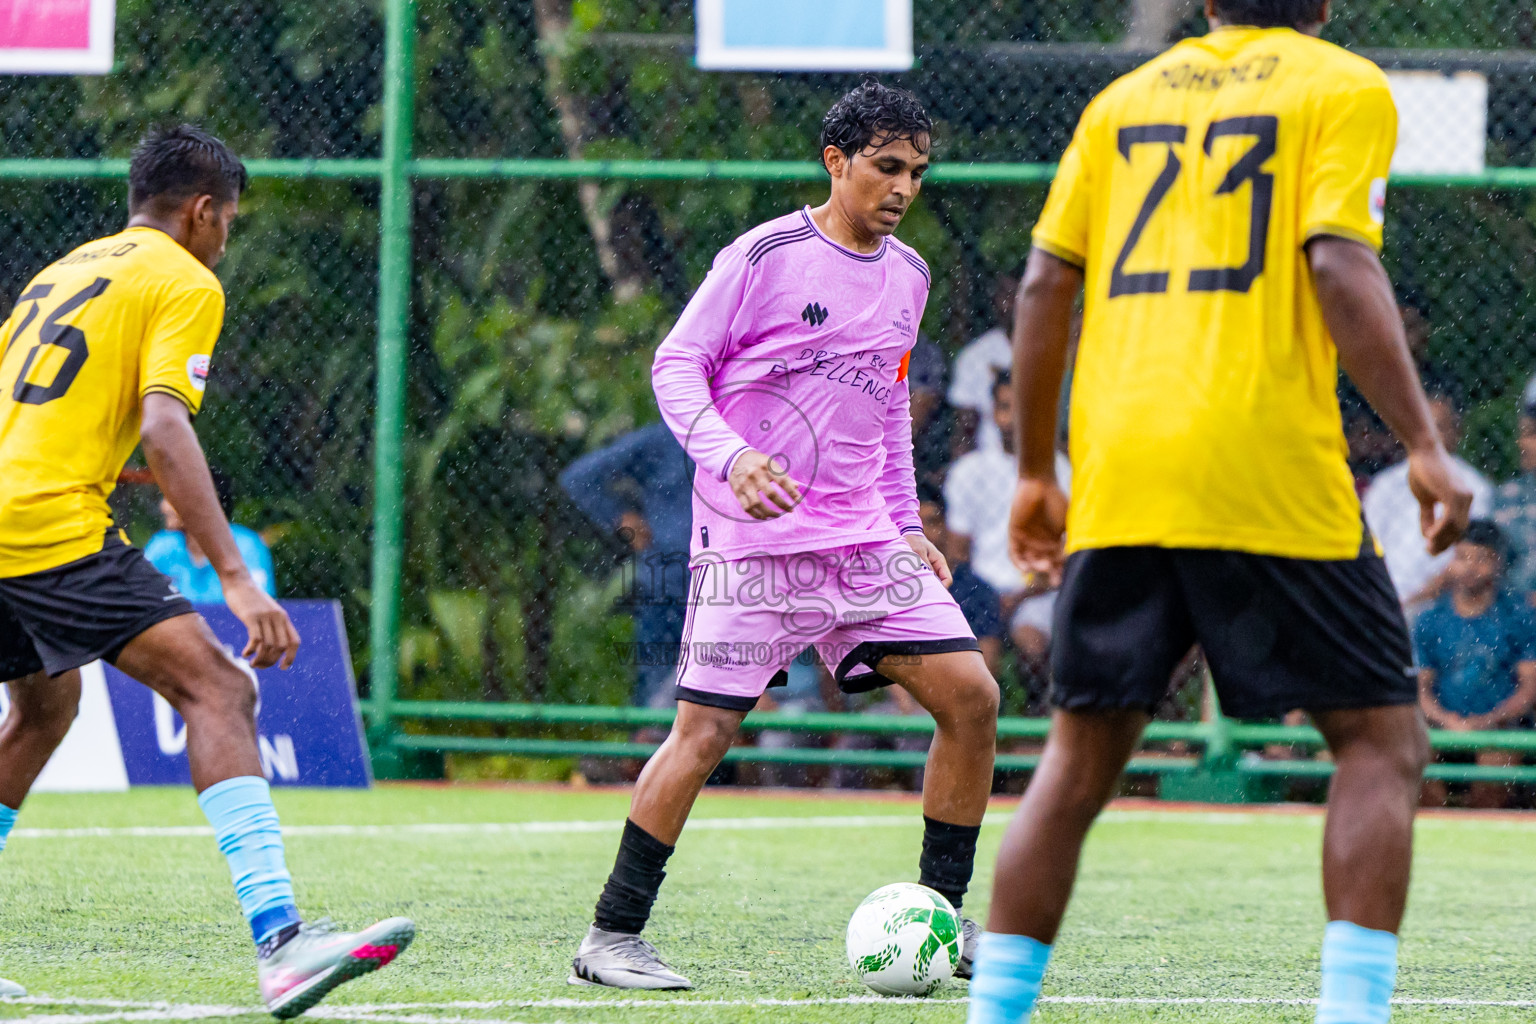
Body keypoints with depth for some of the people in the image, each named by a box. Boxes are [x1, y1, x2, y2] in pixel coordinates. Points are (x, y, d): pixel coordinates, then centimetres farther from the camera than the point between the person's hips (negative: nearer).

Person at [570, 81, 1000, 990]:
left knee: (972, 698, -3)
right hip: (754, 540, -6)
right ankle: (613, 936, -1)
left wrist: (906, 522, 20)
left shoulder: (908, 276, 12)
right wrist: (731, 456, -23)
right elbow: (677, 365, -7)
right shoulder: (765, 257, -8)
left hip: (865, 539, 6)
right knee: (707, 727, -11)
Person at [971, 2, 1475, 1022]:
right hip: (1272, 479, -5)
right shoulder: (1343, 87, 3)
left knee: (1079, 762, 13)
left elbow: (1044, 286, 12)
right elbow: (1339, 266, -11)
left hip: (1116, 479, 5)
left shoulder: (1123, 100, 17)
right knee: (1383, 740, 3)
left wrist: (1036, 469, 19)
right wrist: (1425, 445, -13)